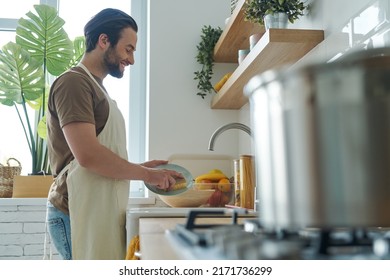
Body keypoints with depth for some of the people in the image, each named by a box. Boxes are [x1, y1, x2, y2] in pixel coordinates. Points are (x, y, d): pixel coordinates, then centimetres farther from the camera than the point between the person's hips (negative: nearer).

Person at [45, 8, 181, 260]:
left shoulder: (96, 88, 20)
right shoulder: (73, 82, -9)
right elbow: (87, 154, -20)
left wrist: (141, 168, 10)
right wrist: (146, 174, -11)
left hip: (100, 212, 9)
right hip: (80, 213, -9)